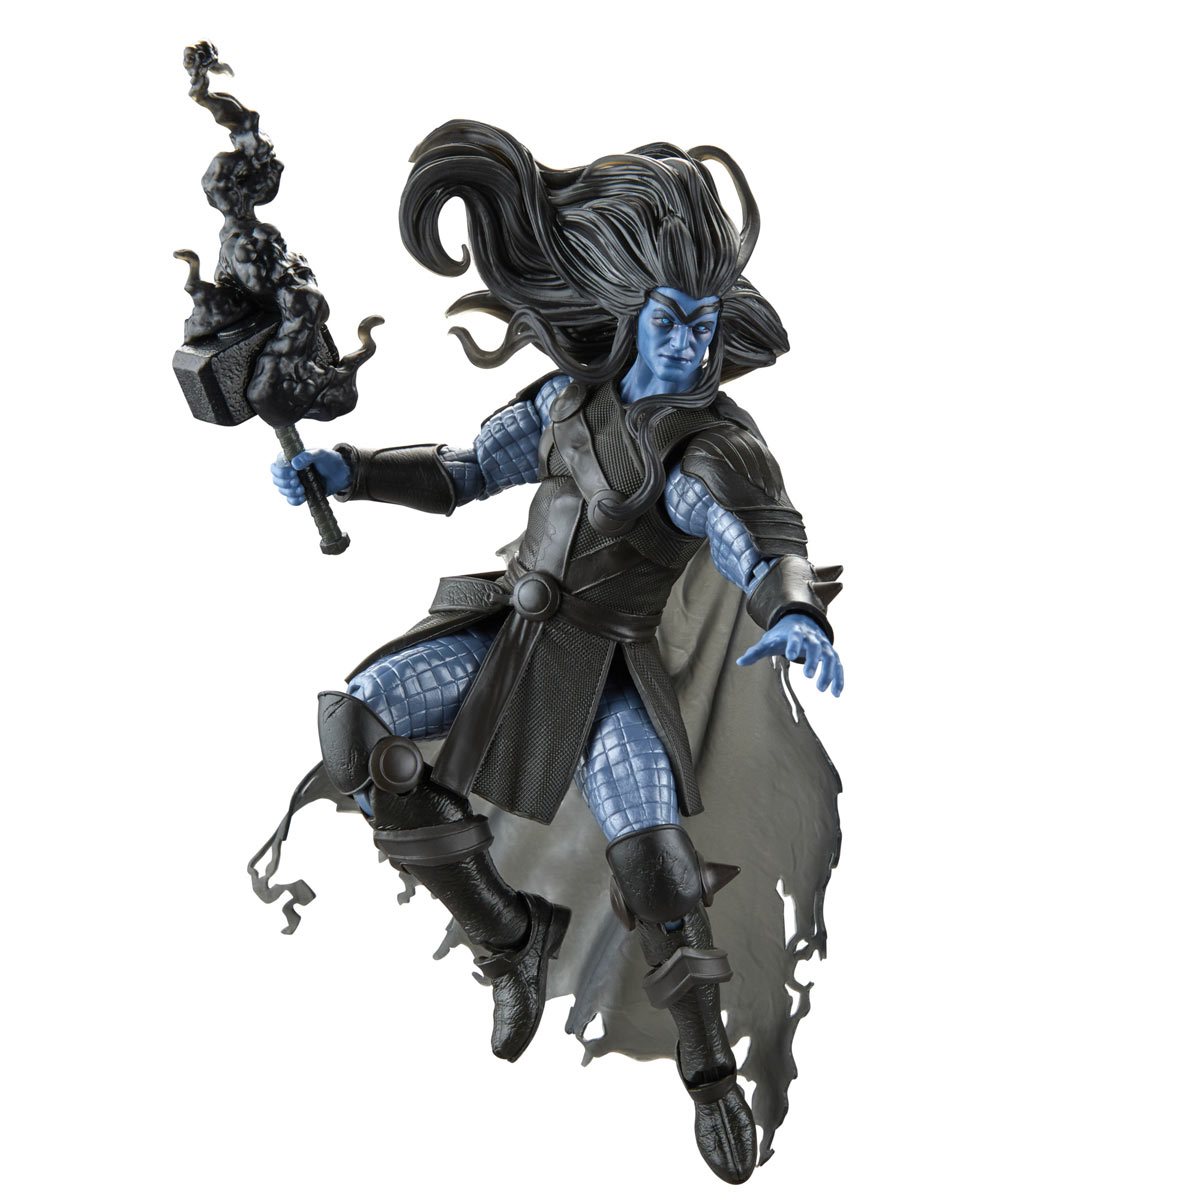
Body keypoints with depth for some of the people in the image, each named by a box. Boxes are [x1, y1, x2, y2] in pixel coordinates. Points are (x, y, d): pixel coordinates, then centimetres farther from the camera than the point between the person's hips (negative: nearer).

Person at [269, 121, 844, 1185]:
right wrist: (346, 470, -3)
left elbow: (768, 541, -33)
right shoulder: (574, 395, 3)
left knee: (656, 860, -20)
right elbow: (466, 475, 11)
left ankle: (710, 1070, 7)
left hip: (606, 668, -4)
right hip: (511, 632, 4)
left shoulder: (718, 447, -14)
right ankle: (514, 937, -3)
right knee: (358, 726, -17)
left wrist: (800, 616, -56)